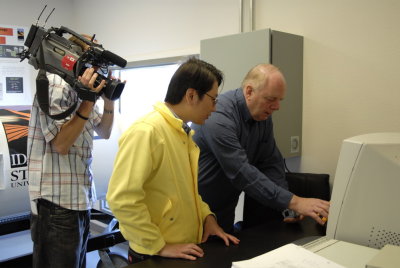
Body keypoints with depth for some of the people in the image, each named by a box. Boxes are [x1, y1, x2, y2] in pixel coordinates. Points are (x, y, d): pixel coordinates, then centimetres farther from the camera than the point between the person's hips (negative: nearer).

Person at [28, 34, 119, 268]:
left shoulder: (81, 88, 13)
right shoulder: (55, 86, -13)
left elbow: (104, 133, 17)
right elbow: (61, 144, -20)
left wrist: (109, 100, 3)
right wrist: (89, 100, -21)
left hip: (81, 198, 9)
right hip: (57, 202, -9)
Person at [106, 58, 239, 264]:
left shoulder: (184, 131, 7)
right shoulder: (146, 131, -21)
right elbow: (122, 198, -25)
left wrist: (206, 216, 3)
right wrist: (159, 246, -19)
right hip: (155, 255, -8)